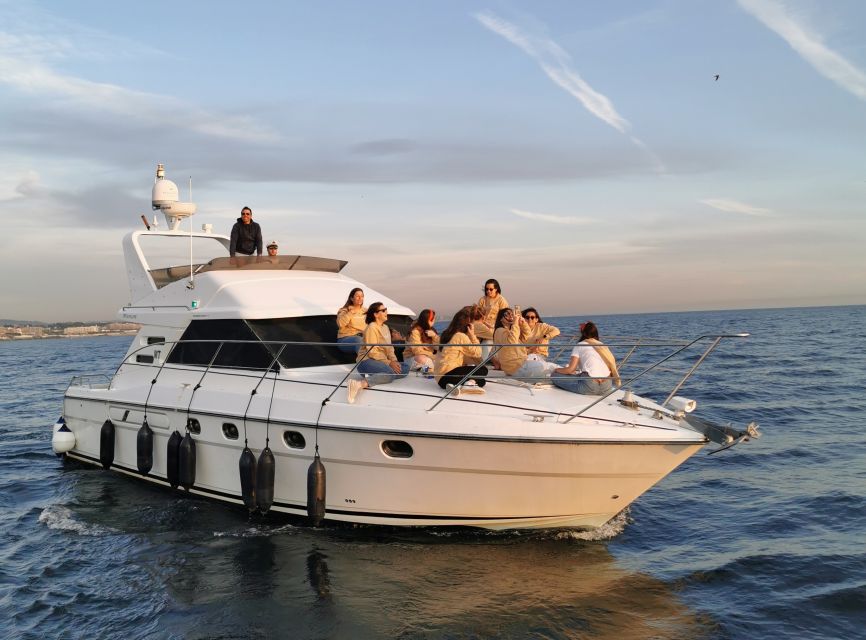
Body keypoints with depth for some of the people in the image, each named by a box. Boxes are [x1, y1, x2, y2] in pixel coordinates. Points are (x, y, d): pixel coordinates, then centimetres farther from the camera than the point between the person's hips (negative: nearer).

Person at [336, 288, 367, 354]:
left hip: (364, 337, 5)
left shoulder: (365, 311, 19)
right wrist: (351, 312, -18)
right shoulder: (344, 311, 3)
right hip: (346, 338, -5)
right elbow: (340, 324, -18)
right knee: (358, 340, -39)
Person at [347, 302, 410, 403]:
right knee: (390, 373, -34)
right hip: (367, 361, -9)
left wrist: (394, 361, -6)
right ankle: (362, 383, -47)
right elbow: (372, 352, -15)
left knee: (405, 368, -9)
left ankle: (373, 376, -22)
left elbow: (389, 347, 13)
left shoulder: (385, 327, 19)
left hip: (382, 362, 9)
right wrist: (389, 363, -17)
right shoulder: (372, 328, -8)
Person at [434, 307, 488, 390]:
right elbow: (477, 353, -4)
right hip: (448, 374, -9)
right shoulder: (461, 336, -10)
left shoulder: (447, 334, 15)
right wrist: (472, 335, -2)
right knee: (483, 370, 1)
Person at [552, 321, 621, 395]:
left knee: (555, 376, 2)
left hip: (590, 388, -6)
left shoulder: (580, 345, 4)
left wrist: (556, 370, 18)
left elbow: (570, 369, -4)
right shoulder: (602, 345, 19)